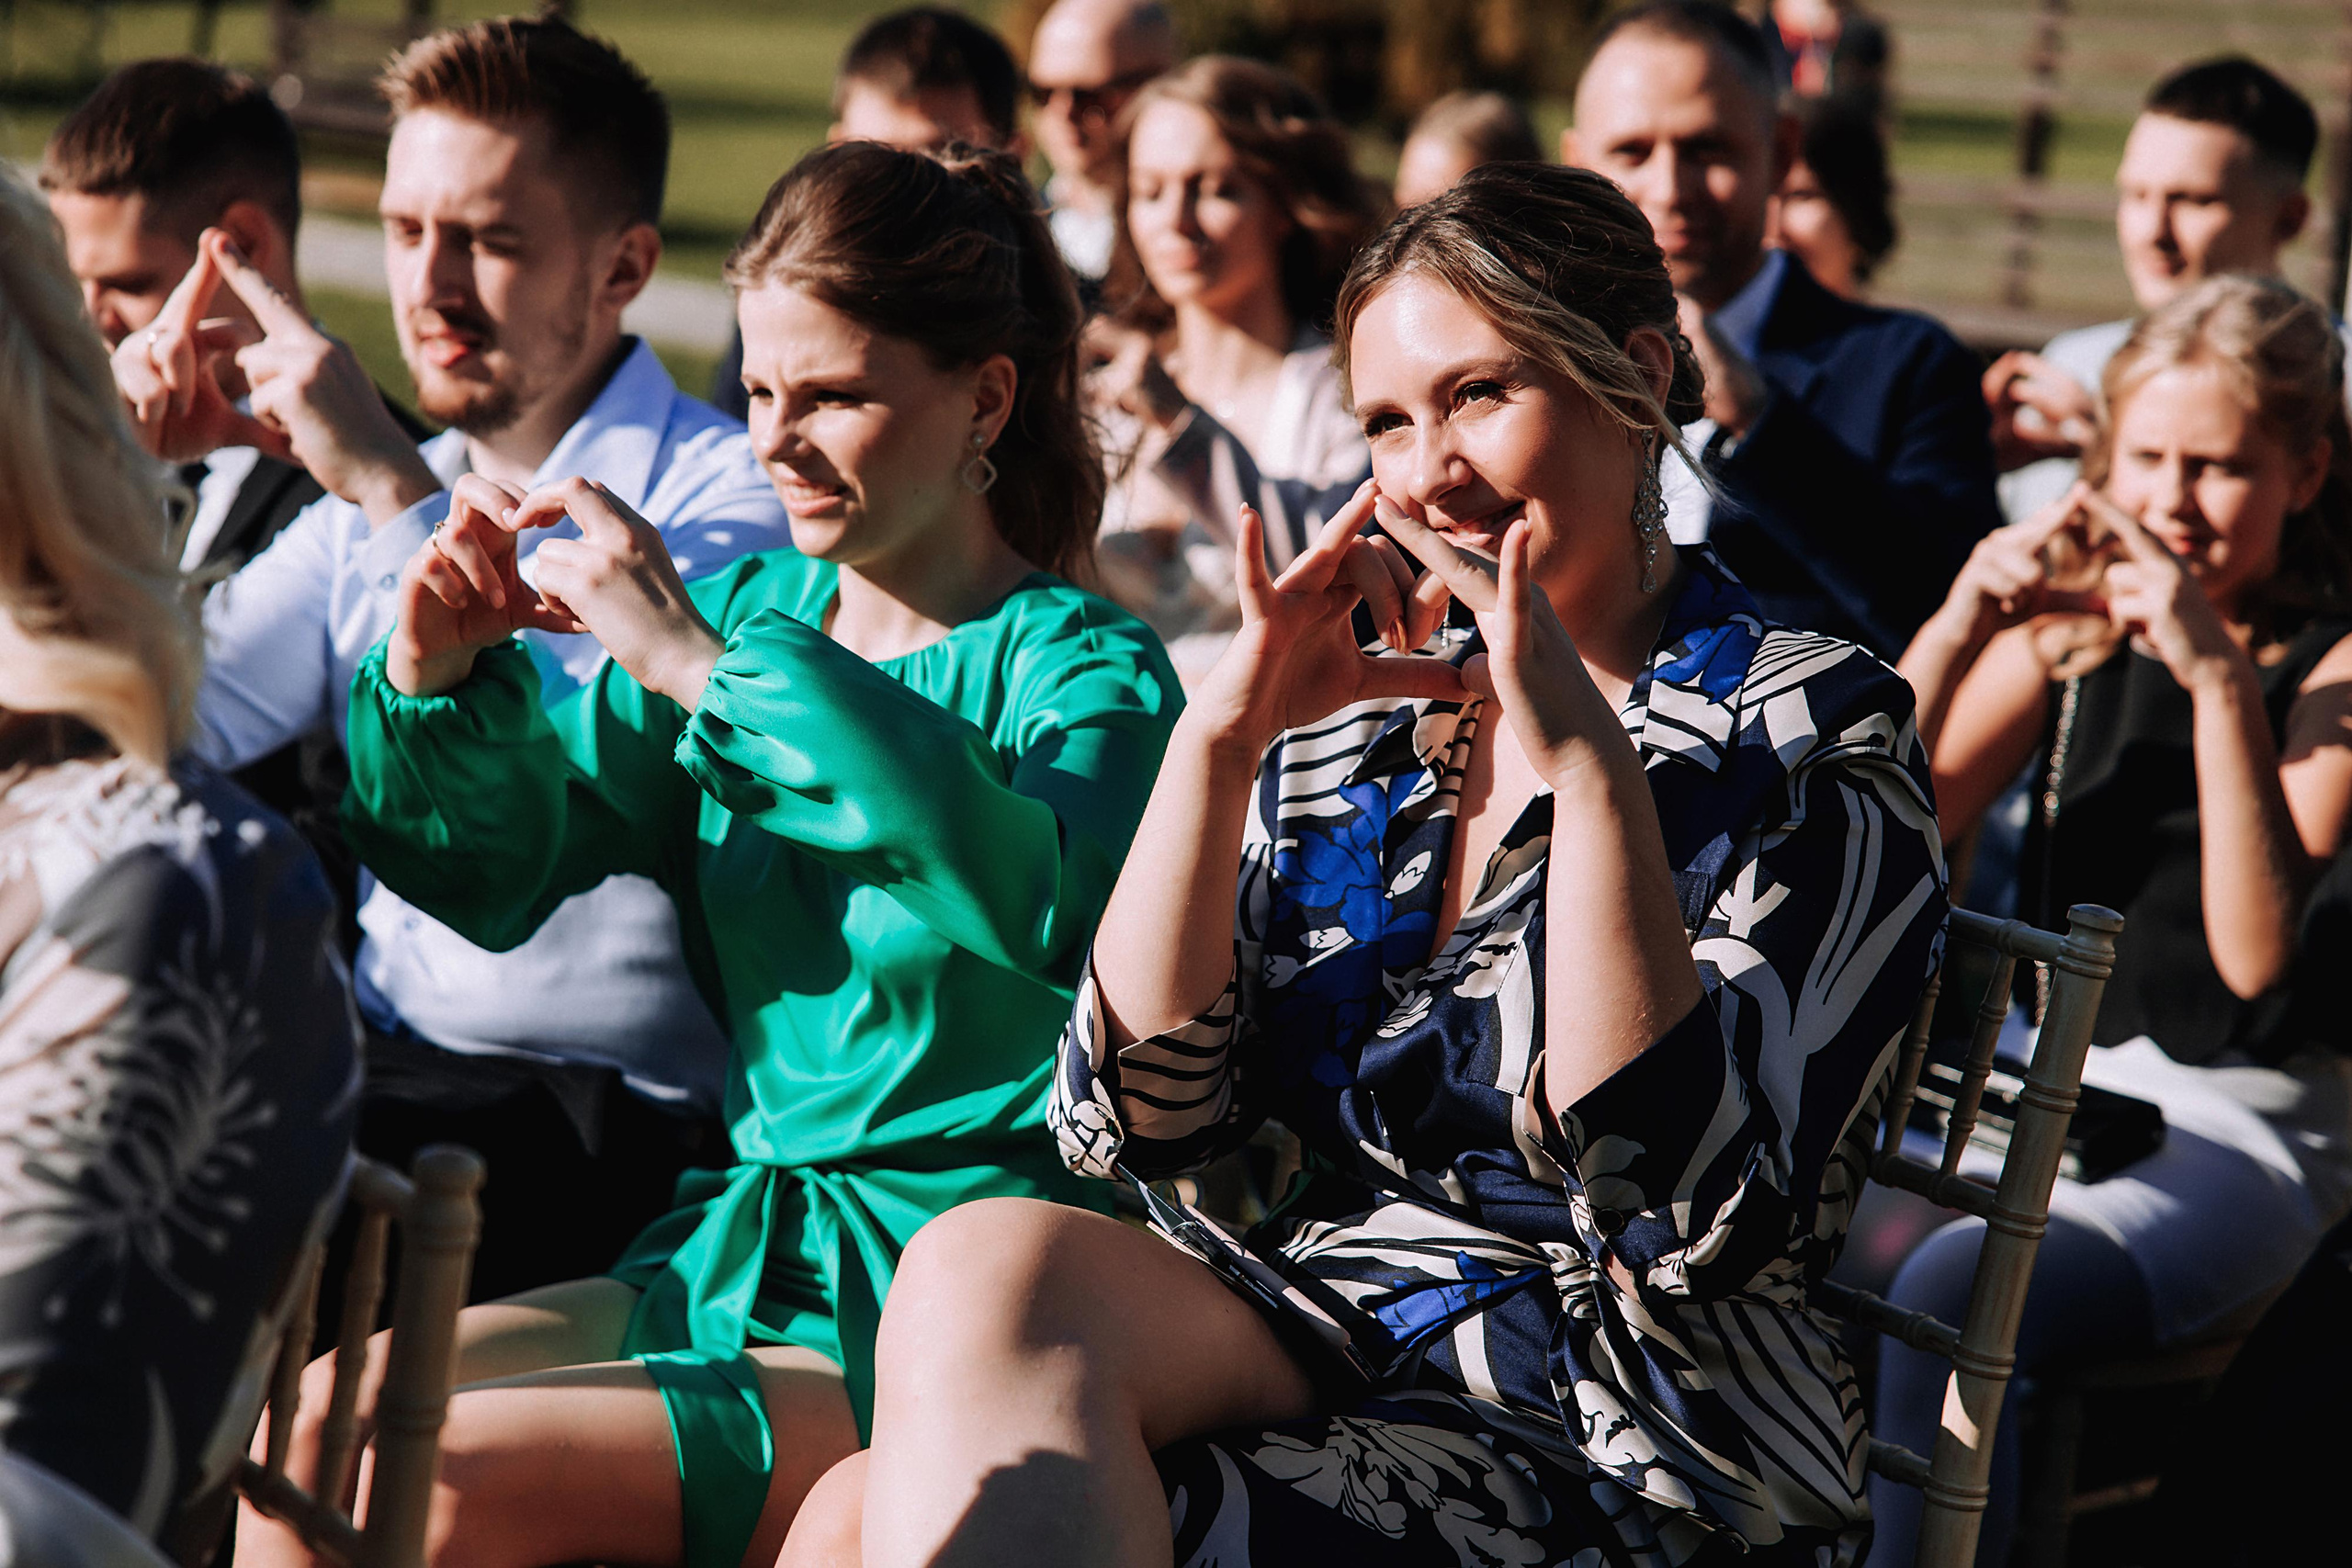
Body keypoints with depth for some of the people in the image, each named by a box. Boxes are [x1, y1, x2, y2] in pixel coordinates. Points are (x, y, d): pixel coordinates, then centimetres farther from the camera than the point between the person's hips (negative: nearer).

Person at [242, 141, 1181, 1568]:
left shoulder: (1086, 669, -8)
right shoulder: (751, 609, 10)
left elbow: (1049, 909, -31)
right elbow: (501, 872, 16)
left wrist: (705, 668, -30)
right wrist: (440, 684, -7)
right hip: (736, 1252, 6)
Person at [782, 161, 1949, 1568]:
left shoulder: (1816, 730, -1)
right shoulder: (1355, 724, 14)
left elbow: (1692, 1221, -15)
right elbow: (1129, 1124, 4)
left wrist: (1587, 760, -20)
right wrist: (1218, 737, -5)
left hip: (1614, 1448, -5)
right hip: (1307, 1336, 5)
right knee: (987, 1261, -28)